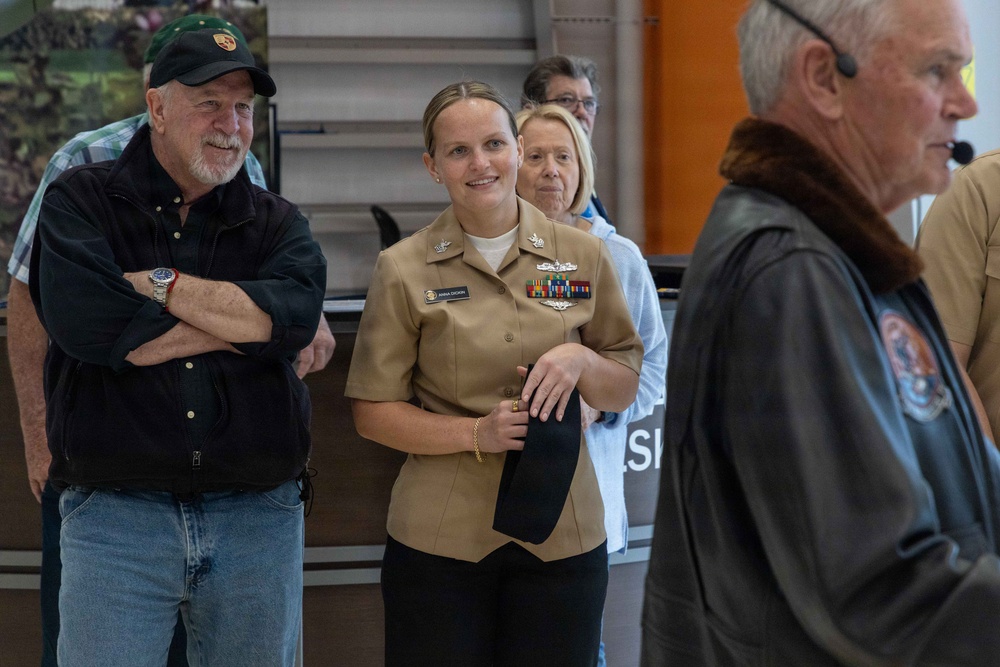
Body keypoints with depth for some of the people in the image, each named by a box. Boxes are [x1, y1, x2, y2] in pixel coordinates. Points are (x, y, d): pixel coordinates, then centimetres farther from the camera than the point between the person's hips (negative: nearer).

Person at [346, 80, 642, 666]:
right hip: (438, 543, -2)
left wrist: (581, 360, -12)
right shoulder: (405, 270, -1)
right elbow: (372, 412, 0)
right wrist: (477, 432, -15)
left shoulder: (583, 255, 4)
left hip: (563, 538, 2)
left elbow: (625, 390, 10)